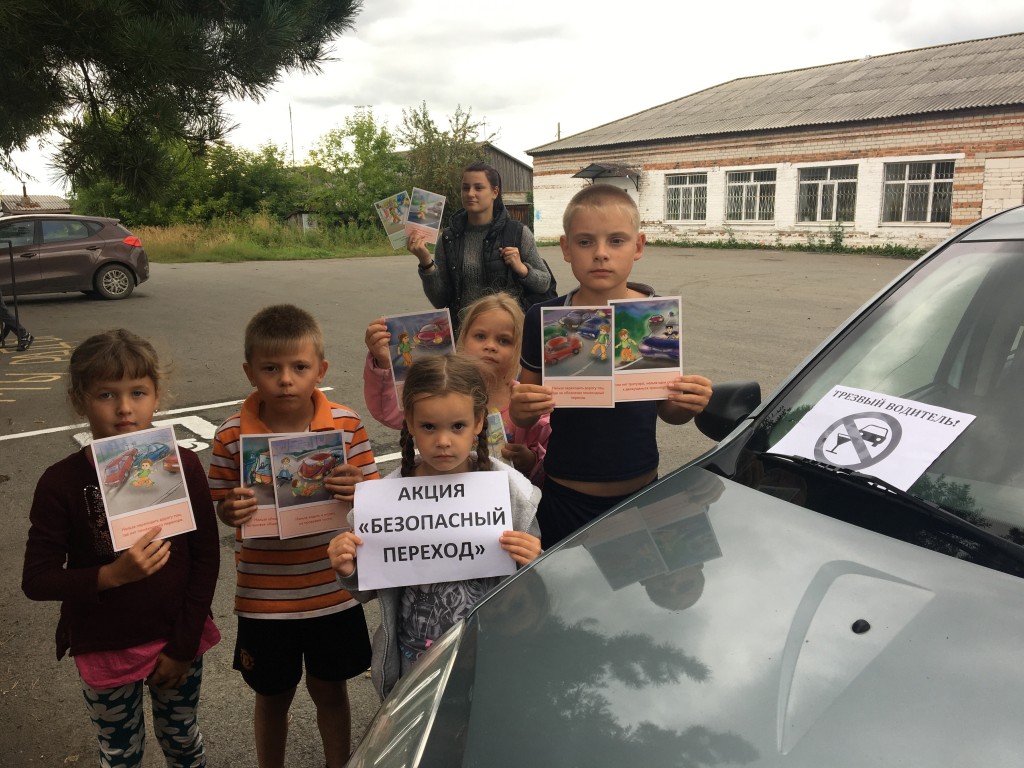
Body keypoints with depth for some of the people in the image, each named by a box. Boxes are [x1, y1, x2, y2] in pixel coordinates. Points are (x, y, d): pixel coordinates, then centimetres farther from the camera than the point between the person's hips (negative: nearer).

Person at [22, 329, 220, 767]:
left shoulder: (182, 466, -13)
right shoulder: (62, 483, -16)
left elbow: (206, 557, -8)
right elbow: (36, 580, -12)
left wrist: (184, 646, -7)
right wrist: (112, 575, -29)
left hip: (178, 643, 1)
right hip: (105, 650, -1)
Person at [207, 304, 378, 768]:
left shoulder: (346, 424, -11)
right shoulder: (233, 436, -12)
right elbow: (219, 506, -2)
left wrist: (358, 491, -26)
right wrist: (231, 511, -25)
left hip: (334, 592, 1)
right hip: (264, 601, 0)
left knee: (331, 691, 21)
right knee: (273, 696, 21)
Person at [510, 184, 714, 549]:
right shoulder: (543, 320, -9)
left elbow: (666, 409, 3)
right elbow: (523, 416, 0)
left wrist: (686, 405, -18)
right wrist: (522, 409, -21)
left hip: (641, 492, 1)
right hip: (566, 498, -1)